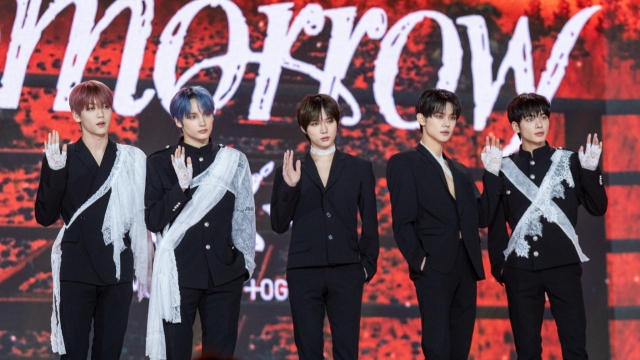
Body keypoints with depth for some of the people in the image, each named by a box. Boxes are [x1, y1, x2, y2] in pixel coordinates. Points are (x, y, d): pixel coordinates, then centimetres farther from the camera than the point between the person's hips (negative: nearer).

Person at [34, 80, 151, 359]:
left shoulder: (131, 160, 7)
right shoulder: (62, 158, 2)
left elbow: (142, 217, 10)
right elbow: (45, 217, -6)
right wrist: (55, 171, -17)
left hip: (117, 272, 2)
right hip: (76, 272, -2)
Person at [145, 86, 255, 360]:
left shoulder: (233, 161, 7)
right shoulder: (160, 163, 1)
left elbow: (244, 217, 12)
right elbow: (153, 221, -6)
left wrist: (245, 262, 8)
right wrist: (182, 186, -16)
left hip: (224, 275, 2)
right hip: (179, 275, -2)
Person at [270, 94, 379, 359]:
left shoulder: (359, 169, 10)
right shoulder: (290, 171, 8)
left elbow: (370, 224, 10)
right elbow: (279, 224, 2)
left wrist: (368, 264, 1)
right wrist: (289, 187, -11)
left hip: (346, 272, 0)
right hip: (304, 273, 0)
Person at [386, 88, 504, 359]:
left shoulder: (461, 171, 19)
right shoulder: (403, 163, 0)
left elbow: (482, 217, 9)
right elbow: (402, 222, -7)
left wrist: (492, 172, 4)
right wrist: (418, 261, -14)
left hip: (466, 266, 6)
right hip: (434, 267, -6)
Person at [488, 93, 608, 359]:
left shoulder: (569, 161, 4)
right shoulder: (505, 168, 5)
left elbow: (597, 208, 2)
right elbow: (496, 223, 8)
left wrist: (591, 171, -10)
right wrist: (498, 264, 3)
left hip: (563, 265, -1)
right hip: (521, 269, 1)